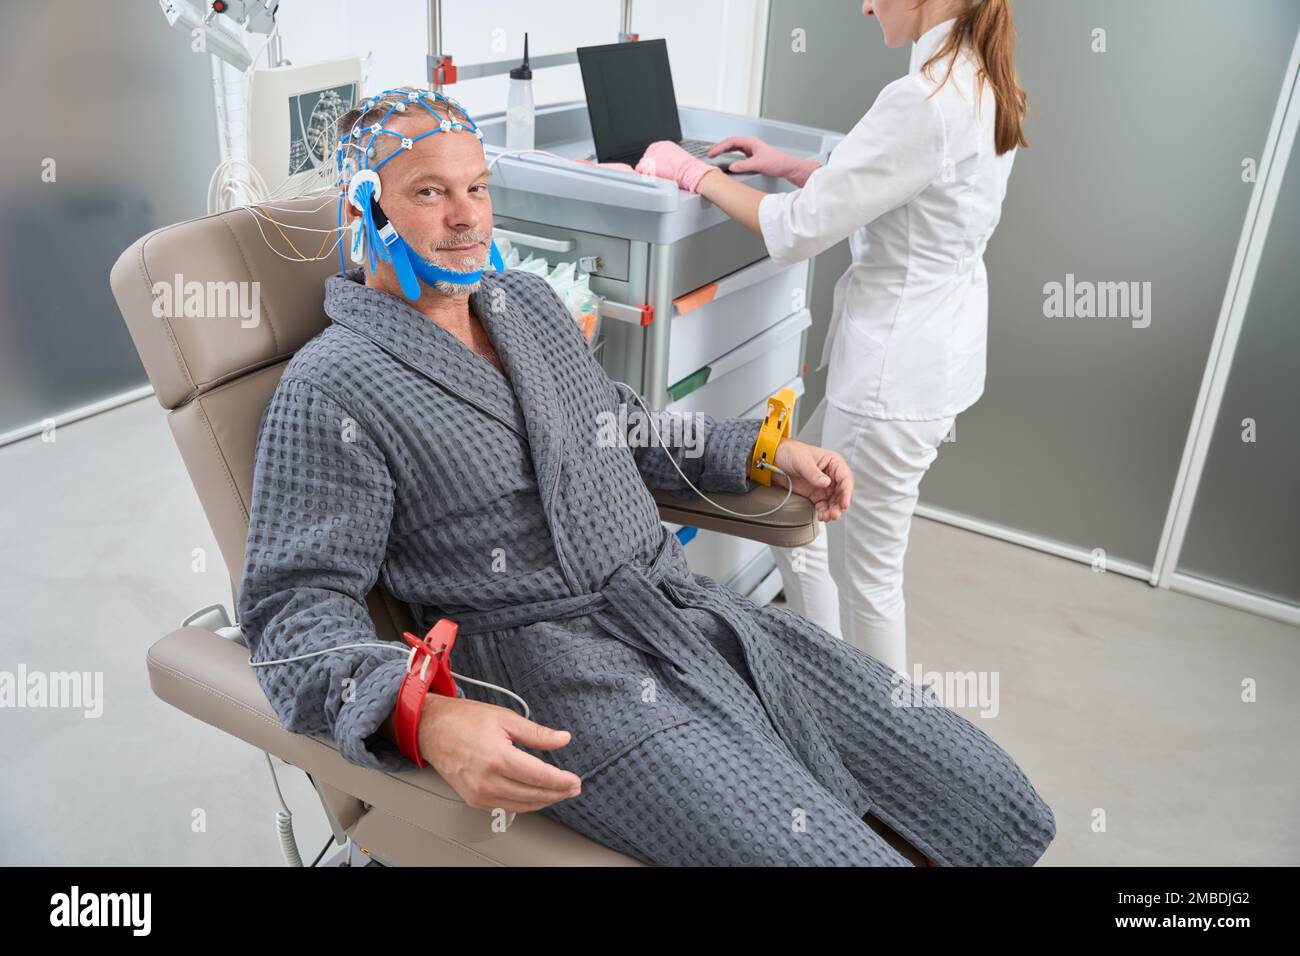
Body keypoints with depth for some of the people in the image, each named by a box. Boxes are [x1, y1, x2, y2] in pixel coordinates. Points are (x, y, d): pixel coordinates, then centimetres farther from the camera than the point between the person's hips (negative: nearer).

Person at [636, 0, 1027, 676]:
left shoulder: (922, 102, -23)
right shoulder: (984, 86, 8)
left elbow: (797, 231, -20)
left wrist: (694, 172, -7)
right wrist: (792, 168, 13)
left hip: (896, 371, -10)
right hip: (929, 349, 10)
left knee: (865, 575, 6)